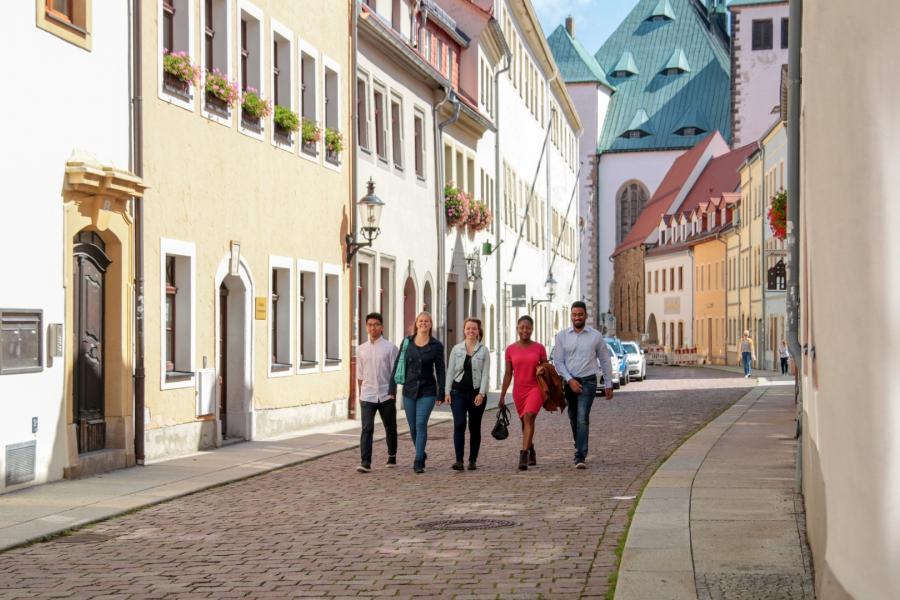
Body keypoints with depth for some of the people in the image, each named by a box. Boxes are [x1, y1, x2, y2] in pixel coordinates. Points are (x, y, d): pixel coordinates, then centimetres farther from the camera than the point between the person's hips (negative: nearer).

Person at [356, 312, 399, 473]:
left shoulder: (390, 348, -2)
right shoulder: (362, 349, 7)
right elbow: (360, 375, 14)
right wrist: (361, 393, 12)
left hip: (386, 395, -1)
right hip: (367, 396, 1)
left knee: (390, 428, 13)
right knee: (367, 428, -11)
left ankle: (392, 456, 33)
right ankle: (365, 462, -16)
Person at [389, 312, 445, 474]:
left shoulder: (436, 346, -2)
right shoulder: (407, 343, 2)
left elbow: (440, 371, 0)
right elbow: (397, 366, 4)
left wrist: (441, 394, -3)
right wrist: (392, 389, 0)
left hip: (427, 391, -3)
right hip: (409, 390, 3)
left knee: (421, 424, -14)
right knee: (413, 427, 10)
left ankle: (418, 462, -11)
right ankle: (421, 454, 33)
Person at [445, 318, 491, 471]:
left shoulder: (484, 351, 2)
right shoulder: (456, 349, 6)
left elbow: (485, 374, -3)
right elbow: (450, 371, 7)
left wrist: (481, 393, -13)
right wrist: (447, 391, 0)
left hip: (477, 393, 0)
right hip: (458, 392, 0)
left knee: (475, 427, 7)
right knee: (459, 424, -13)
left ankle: (473, 461, 16)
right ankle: (459, 460, -14)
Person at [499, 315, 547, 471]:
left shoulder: (539, 348, 0)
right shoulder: (510, 349, 4)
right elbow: (508, 374, 8)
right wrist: (502, 396, 6)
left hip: (536, 388, -3)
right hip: (519, 390, 3)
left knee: (528, 417, -22)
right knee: (525, 422, 13)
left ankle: (523, 455, -27)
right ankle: (532, 452, 35)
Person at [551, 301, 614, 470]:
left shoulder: (596, 336, 0)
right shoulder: (562, 336, 2)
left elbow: (605, 361, 8)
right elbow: (558, 361, 0)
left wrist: (608, 385, 9)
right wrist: (570, 380, -13)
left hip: (588, 381, -3)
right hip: (569, 381, 3)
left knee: (582, 418, -16)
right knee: (573, 419, 13)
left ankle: (580, 457, -19)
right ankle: (581, 449, 33)